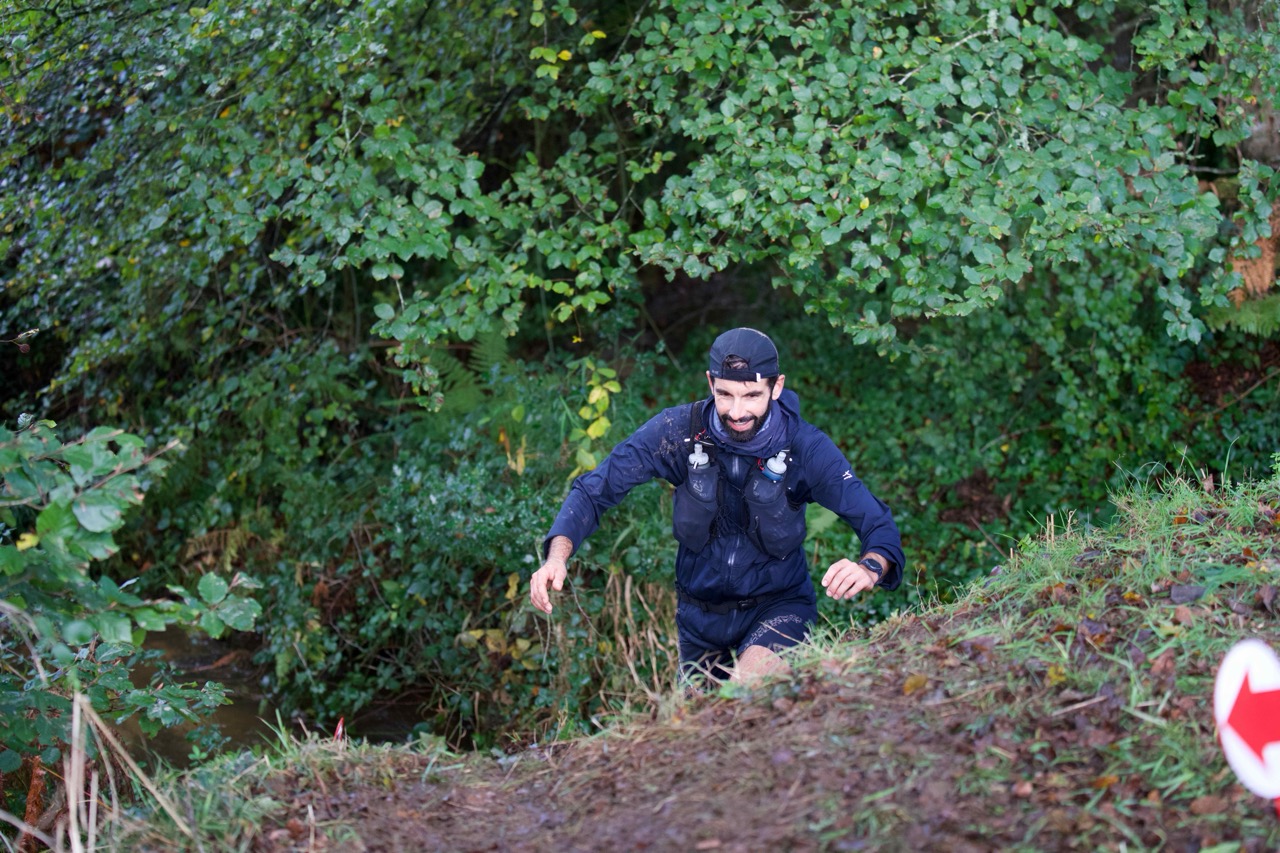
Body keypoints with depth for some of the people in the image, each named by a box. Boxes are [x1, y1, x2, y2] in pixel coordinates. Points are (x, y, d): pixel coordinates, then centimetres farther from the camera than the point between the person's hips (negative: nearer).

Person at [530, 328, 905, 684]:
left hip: (779, 606, -3)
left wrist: (868, 568, -40)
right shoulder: (679, 430, -17)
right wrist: (556, 557, -29)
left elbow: (879, 525, -16)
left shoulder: (806, 448, -19)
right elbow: (595, 489, -11)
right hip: (701, 614, 3)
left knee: (753, 681, -32)